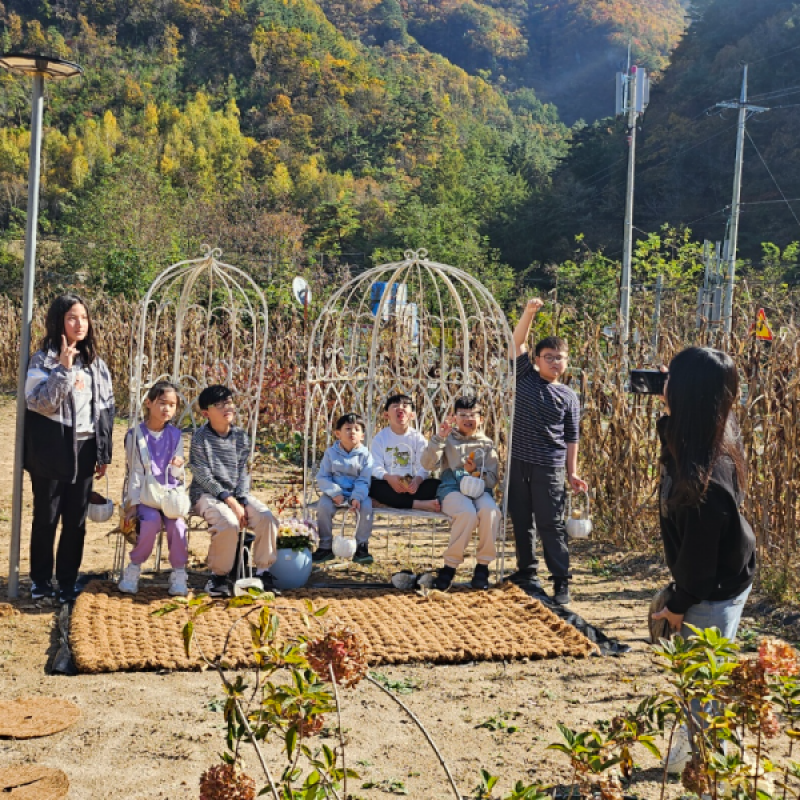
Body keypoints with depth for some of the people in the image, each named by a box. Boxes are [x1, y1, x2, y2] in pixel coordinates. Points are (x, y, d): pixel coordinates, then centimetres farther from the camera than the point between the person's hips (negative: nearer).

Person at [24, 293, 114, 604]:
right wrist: (64, 368, -25)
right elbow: (41, 403, -18)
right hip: (52, 452, -4)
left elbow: (106, 408, 11)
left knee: (77, 521, 8)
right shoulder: (44, 359, -7)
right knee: (46, 519, 6)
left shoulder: (95, 362, 9)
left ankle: (67, 582, 20)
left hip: (83, 451, 4)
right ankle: (40, 581, 20)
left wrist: (103, 453, 8)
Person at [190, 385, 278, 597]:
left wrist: (241, 501, -12)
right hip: (206, 494, -5)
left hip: (237, 494, 5)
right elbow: (204, 477, -13)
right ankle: (218, 576, -14)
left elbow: (243, 473, 5)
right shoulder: (201, 438, -7)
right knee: (228, 523, -33)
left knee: (267, 518, -18)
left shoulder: (241, 437, 7)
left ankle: (263, 572, -4)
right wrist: (230, 501, -20)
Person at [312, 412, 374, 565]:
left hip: (357, 493, 0)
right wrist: (335, 492, -18)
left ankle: (361, 546, -13)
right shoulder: (331, 452, 2)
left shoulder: (364, 455, 1)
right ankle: (325, 546, -11)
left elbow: (364, 480, -6)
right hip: (335, 493, 0)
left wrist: (357, 497, -24)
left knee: (366, 506, -30)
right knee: (323, 506, -28)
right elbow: (322, 477, -1)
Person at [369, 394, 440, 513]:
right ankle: (417, 504, -40)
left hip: (412, 485, 1)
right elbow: (376, 466, -9)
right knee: (373, 485, -33)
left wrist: (417, 480, -30)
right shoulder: (380, 437, 4)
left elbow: (424, 467, -6)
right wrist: (388, 477, -31)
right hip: (389, 484, -1)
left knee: (435, 484, -24)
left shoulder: (418, 438, 7)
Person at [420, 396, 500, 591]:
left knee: (490, 511, -34)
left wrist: (476, 471, -12)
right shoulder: (448, 439, 13)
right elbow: (428, 464, -3)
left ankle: (482, 565, -17)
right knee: (468, 512, -36)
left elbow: (493, 480, 8)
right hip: (452, 489, -2)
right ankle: (450, 566, -20)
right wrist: (439, 437, -12)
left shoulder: (487, 444, 17)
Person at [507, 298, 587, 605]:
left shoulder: (569, 397, 4)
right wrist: (529, 312, -14)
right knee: (521, 521, 10)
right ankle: (526, 571, 24)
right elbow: (518, 342, -2)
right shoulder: (525, 378, 7)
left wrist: (572, 473, 0)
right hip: (518, 462, 2)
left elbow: (571, 438, 6)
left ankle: (561, 582, 2)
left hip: (549, 468, -2)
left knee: (551, 525, -3)